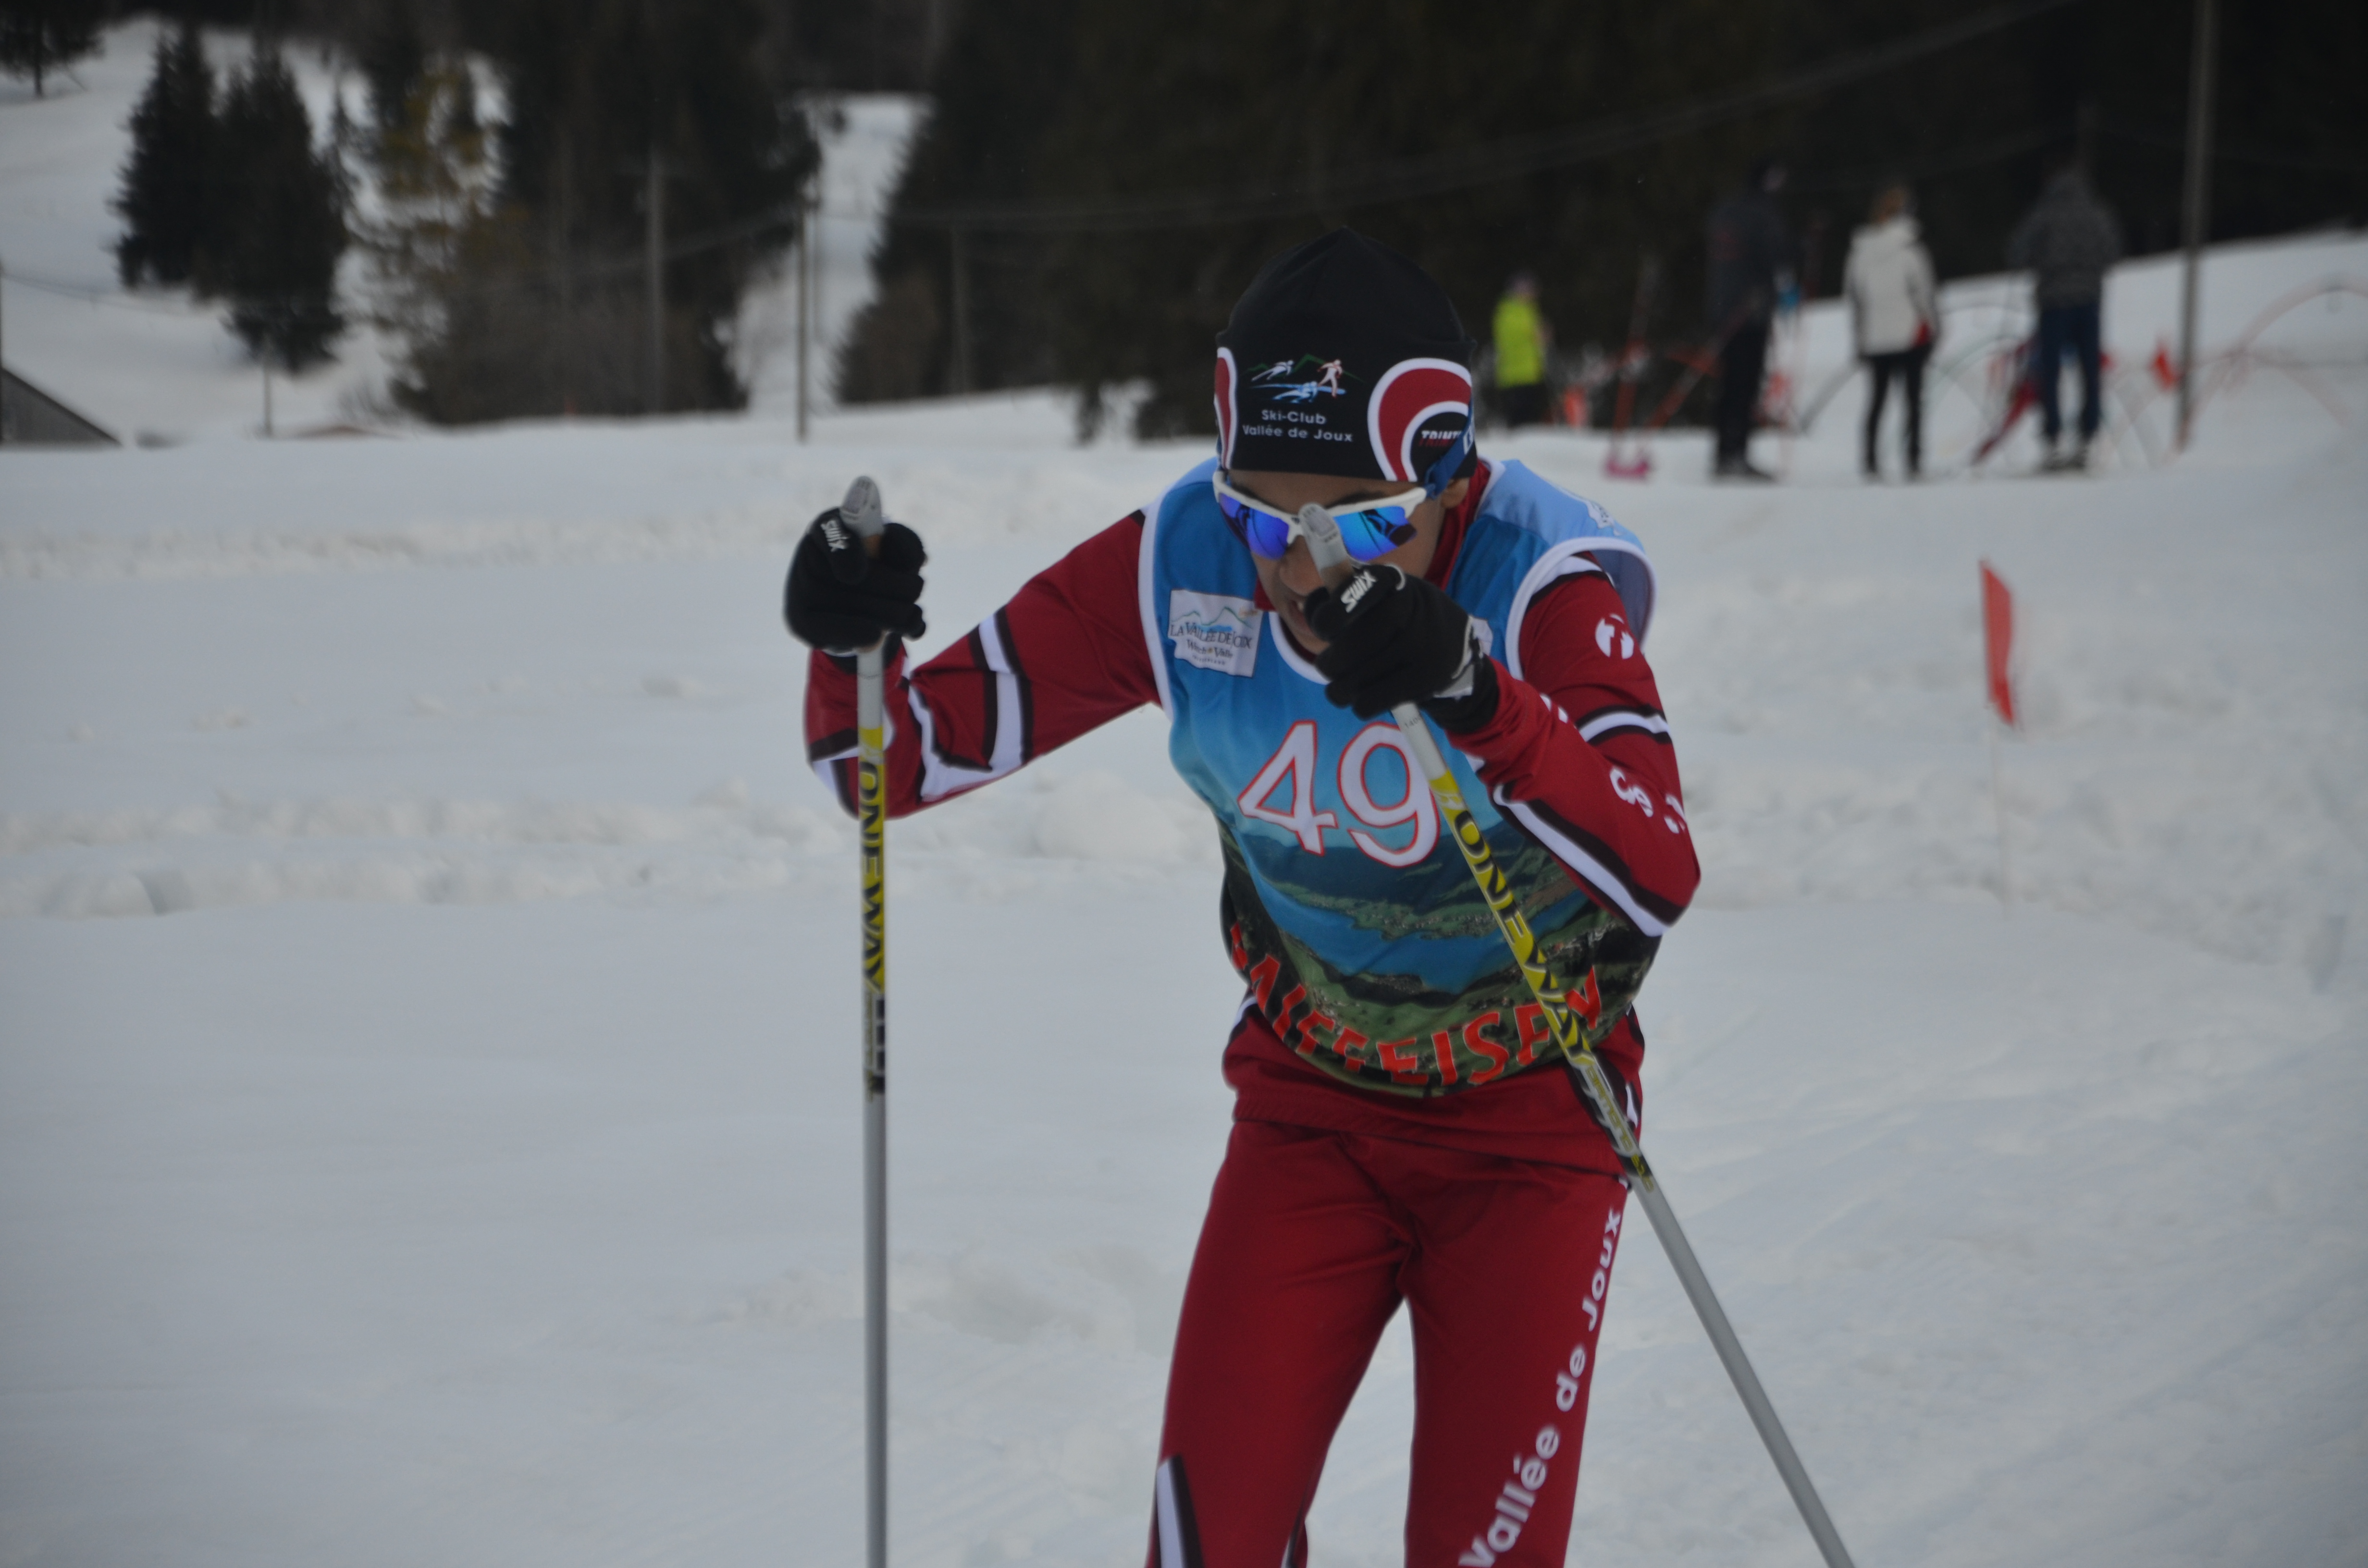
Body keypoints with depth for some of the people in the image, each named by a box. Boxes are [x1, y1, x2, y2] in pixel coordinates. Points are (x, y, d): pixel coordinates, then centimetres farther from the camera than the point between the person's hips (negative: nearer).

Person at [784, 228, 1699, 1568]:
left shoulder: (1545, 581, -26)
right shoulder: (1181, 566, -17)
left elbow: (1661, 876, -42)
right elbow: (912, 756, -11)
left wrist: (1471, 694, -56)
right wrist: (849, 651, -33)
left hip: (1529, 1120, -2)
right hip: (1308, 1105, 2)